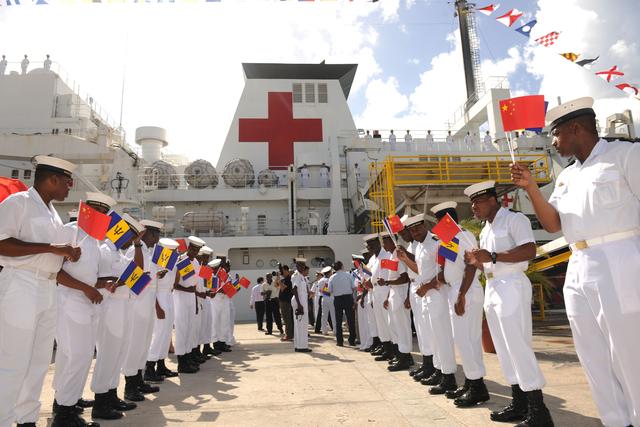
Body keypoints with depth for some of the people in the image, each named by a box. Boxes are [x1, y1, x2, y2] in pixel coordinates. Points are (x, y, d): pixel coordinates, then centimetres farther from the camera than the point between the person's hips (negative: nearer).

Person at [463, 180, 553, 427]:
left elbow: (529, 251, -20)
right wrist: (476, 262, 5)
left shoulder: (514, 219, -7)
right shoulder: (485, 230, 18)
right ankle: (520, 403, 21)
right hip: (492, 288, 9)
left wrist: (493, 257, -24)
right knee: (505, 348, 11)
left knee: (518, 345, -8)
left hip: (511, 285, -9)